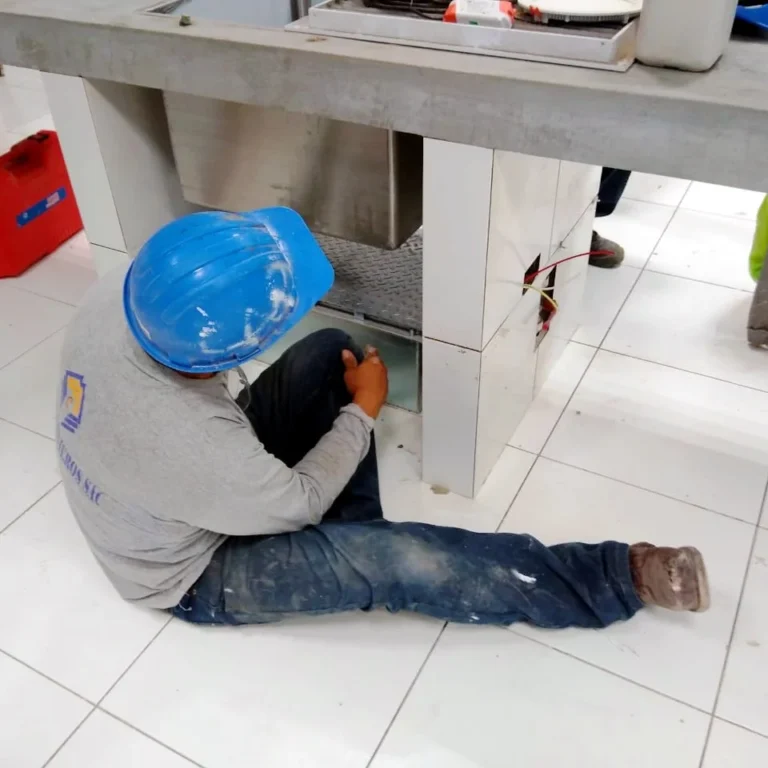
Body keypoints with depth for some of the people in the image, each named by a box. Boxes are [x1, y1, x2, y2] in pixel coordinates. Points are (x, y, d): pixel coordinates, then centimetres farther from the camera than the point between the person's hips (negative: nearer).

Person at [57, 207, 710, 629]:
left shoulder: (114, 296, -23)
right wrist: (363, 411, -11)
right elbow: (300, 502, -23)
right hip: (195, 576, -7)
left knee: (329, 352, -3)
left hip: (195, 489, 7)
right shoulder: (190, 445, -44)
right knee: (399, 560, -23)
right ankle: (623, 579, -7)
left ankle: (353, 550, 5)